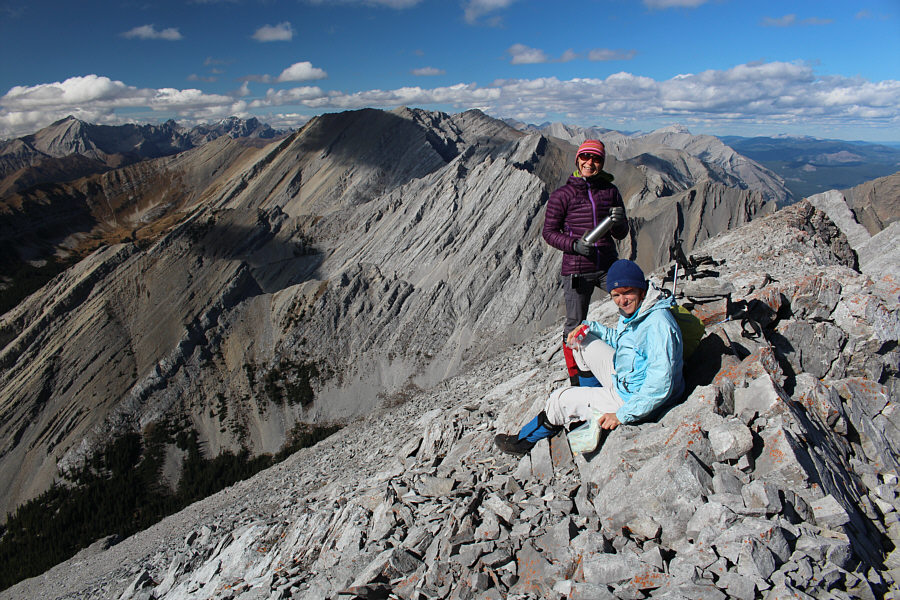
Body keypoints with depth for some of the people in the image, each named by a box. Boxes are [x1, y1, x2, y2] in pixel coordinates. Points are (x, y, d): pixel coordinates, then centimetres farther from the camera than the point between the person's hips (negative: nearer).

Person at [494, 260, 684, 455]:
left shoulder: (658, 324, -30)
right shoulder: (632, 311, -2)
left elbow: (660, 386, -33)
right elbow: (618, 339, 20)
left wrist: (622, 415, -27)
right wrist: (590, 327, 4)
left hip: (633, 398, -8)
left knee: (559, 401, -2)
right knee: (583, 342, 10)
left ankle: (523, 441, 24)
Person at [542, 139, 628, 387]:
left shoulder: (611, 191, 9)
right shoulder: (563, 194, -1)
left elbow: (622, 234, 12)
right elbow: (549, 231, -1)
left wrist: (618, 223, -12)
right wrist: (574, 245, -17)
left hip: (608, 265, 3)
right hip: (577, 270, -3)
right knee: (575, 324, 3)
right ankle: (575, 376, 23)